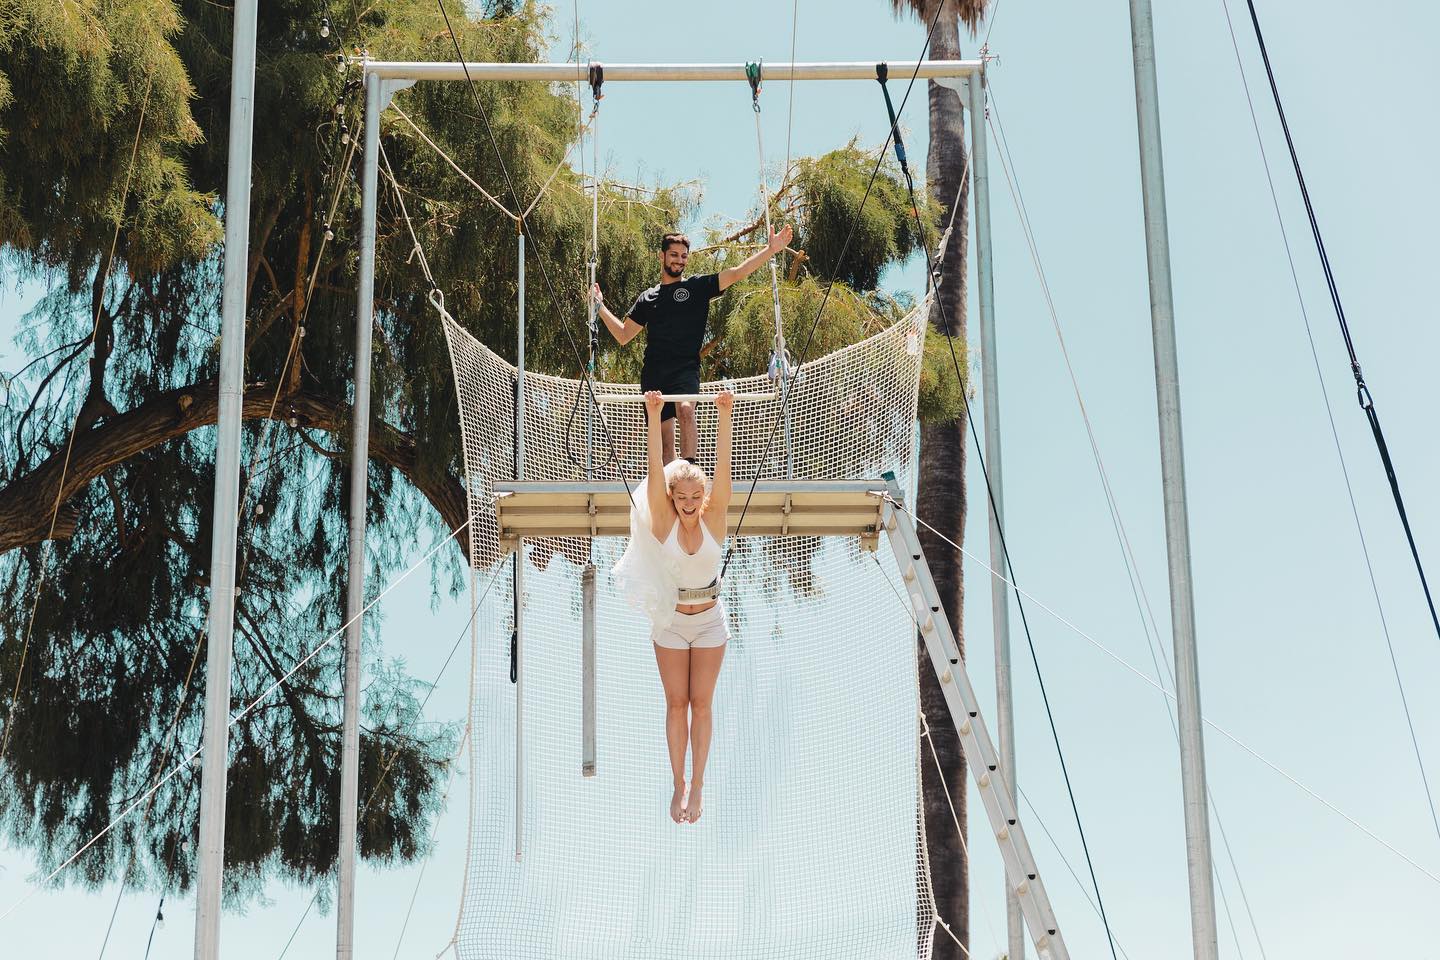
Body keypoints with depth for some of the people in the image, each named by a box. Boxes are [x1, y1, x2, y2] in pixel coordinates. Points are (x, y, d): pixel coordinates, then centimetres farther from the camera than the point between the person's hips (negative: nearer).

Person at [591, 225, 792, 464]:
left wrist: (771, 250, -10)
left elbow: (737, 273, 0)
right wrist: (600, 307, 20)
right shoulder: (647, 298, 19)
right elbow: (623, 335, 23)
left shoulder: (698, 286, 10)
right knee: (663, 436, 2)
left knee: (686, 410, -32)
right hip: (653, 373, 4)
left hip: (685, 369, -4)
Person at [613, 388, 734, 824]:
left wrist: (725, 417, -30)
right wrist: (653, 417, -31)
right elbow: (655, 470, -22)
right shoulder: (664, 521, -12)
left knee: (700, 704, 5)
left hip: (709, 621, 0)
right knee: (676, 704, 5)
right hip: (670, 622, 0)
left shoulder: (713, 519, -11)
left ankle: (697, 785, 12)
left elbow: (723, 468, -20)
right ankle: (678, 785, 12)